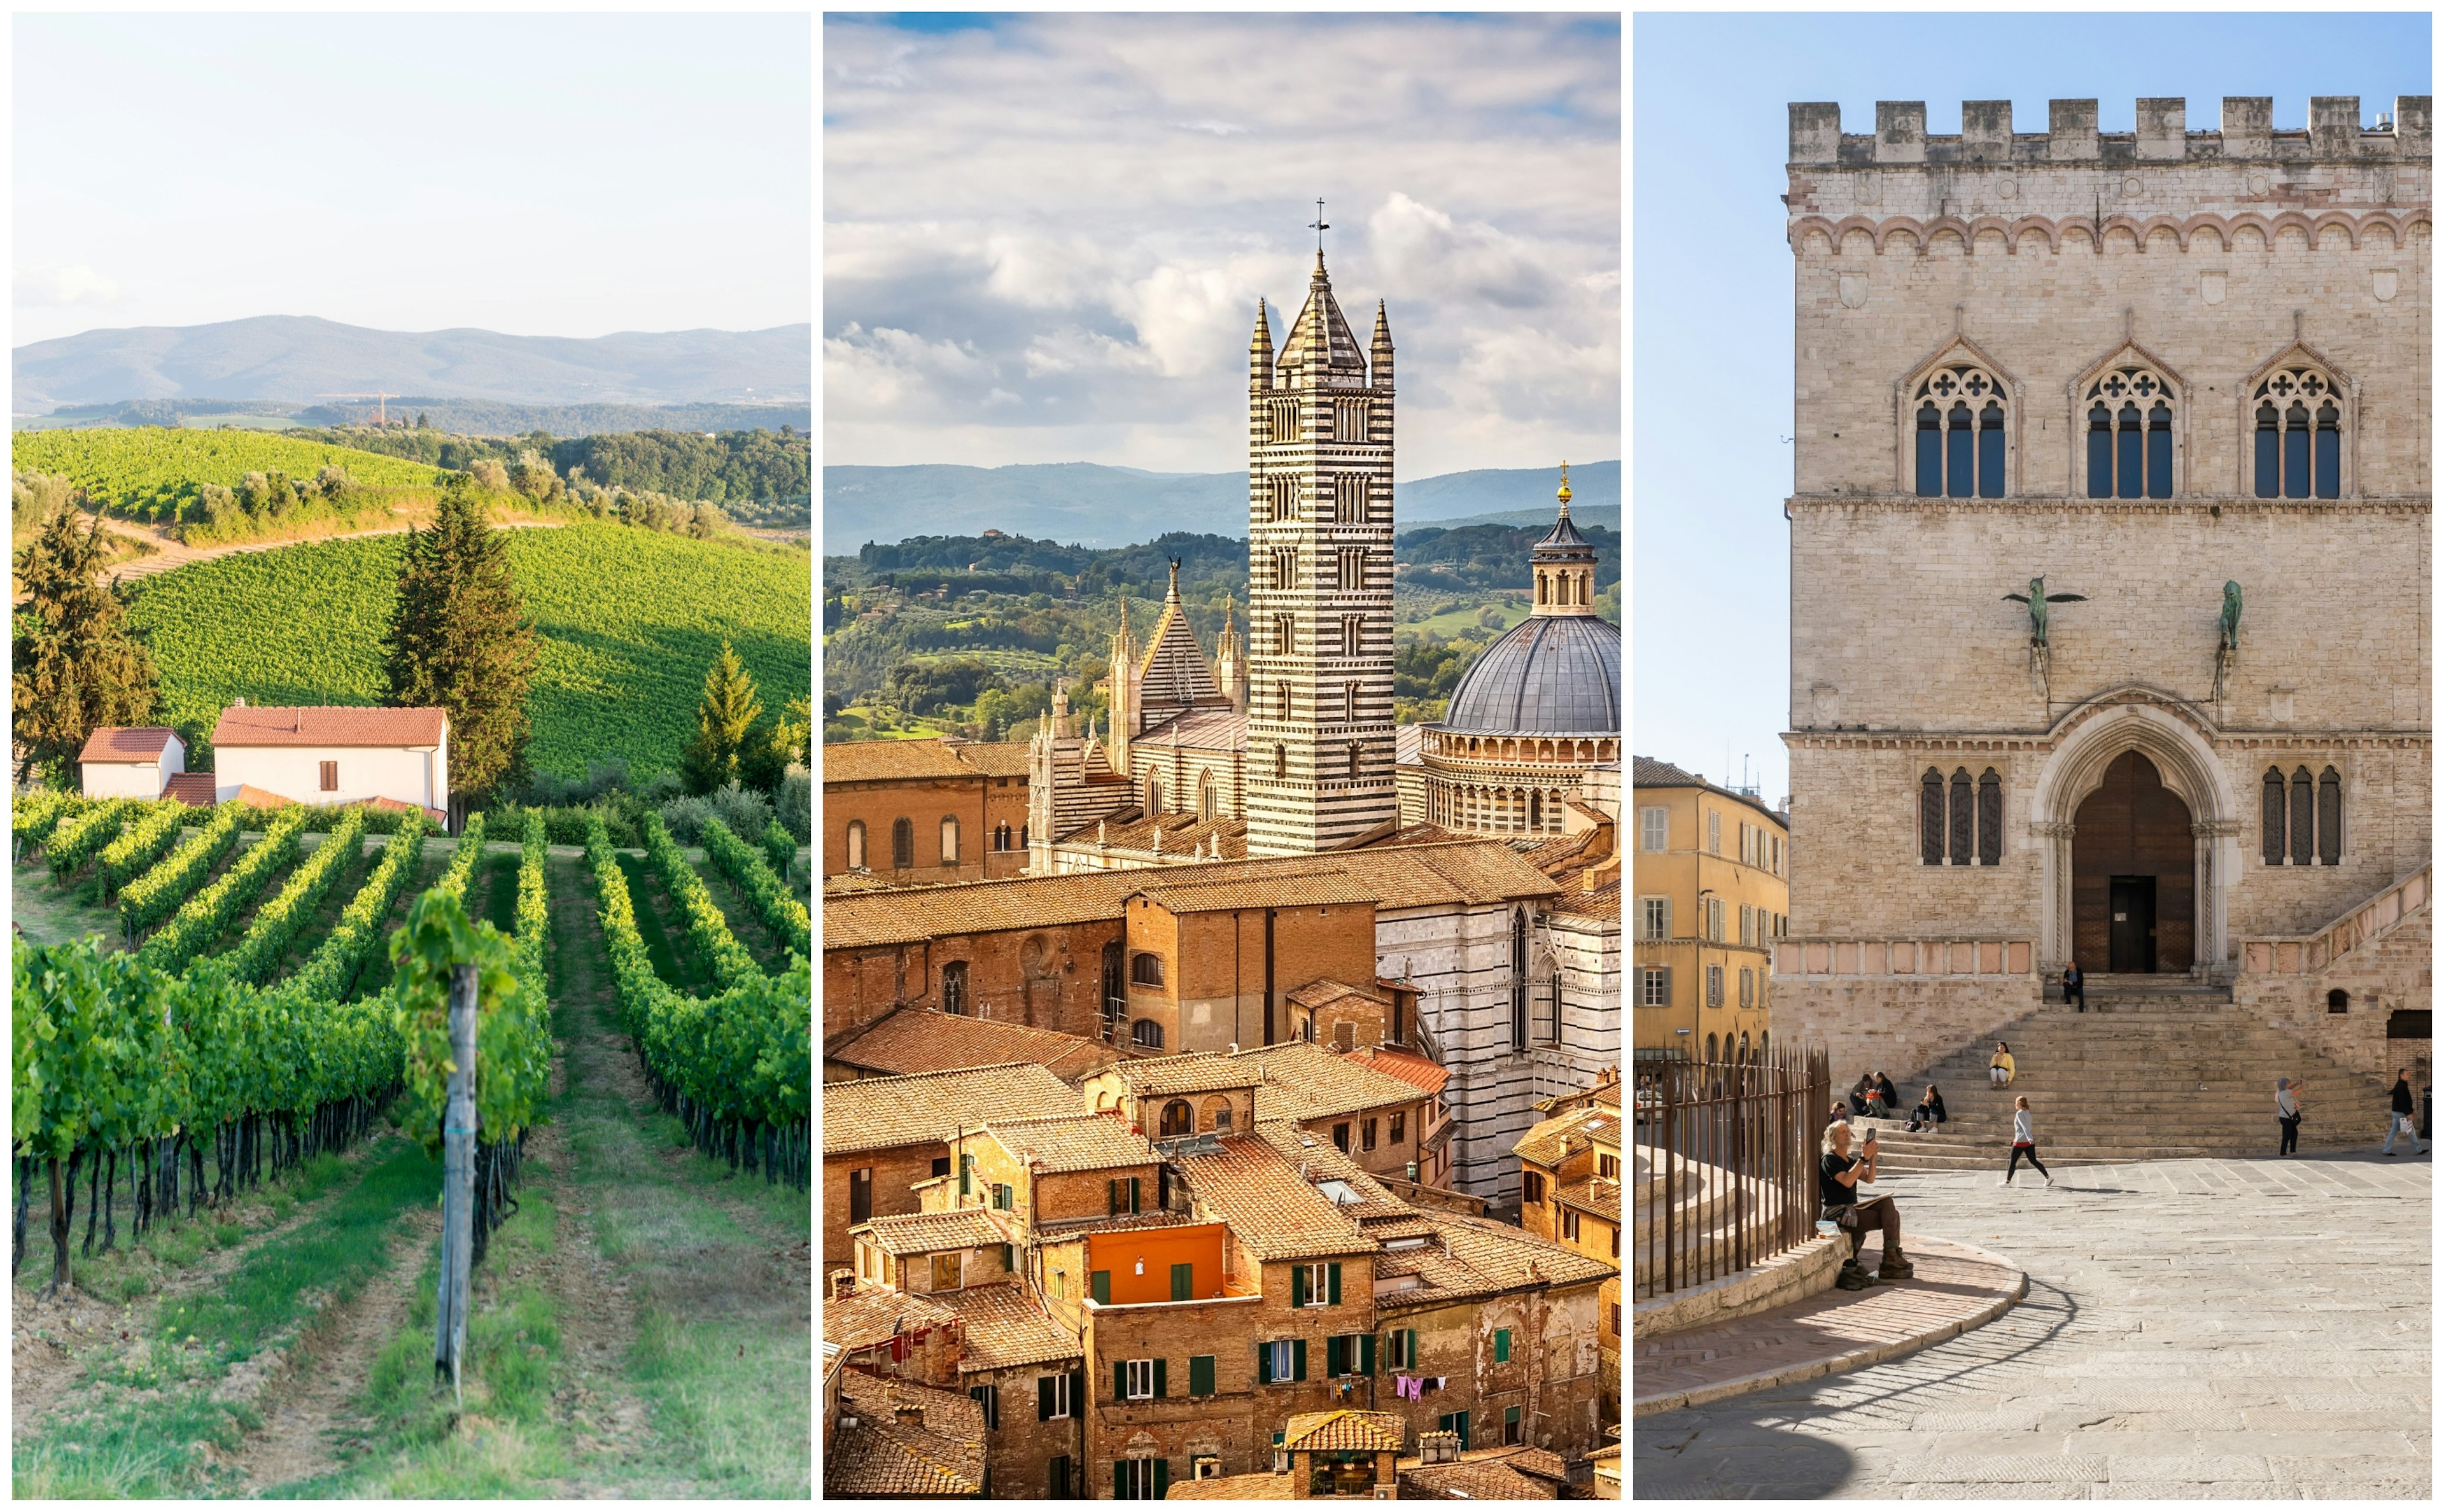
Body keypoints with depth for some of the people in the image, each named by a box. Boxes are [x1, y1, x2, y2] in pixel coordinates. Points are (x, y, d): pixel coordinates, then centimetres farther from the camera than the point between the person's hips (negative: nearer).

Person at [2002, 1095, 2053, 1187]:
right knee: (2033, 1161, 9)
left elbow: (2024, 1127, -24)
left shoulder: (2020, 1114, -11)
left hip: (2021, 1141, -8)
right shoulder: (2028, 1114, 15)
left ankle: (2007, 1182, 10)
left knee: (2013, 1161, 3)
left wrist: (2030, 1139, -35)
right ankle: (2048, 1177, 1)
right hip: (2029, 1142, 8)